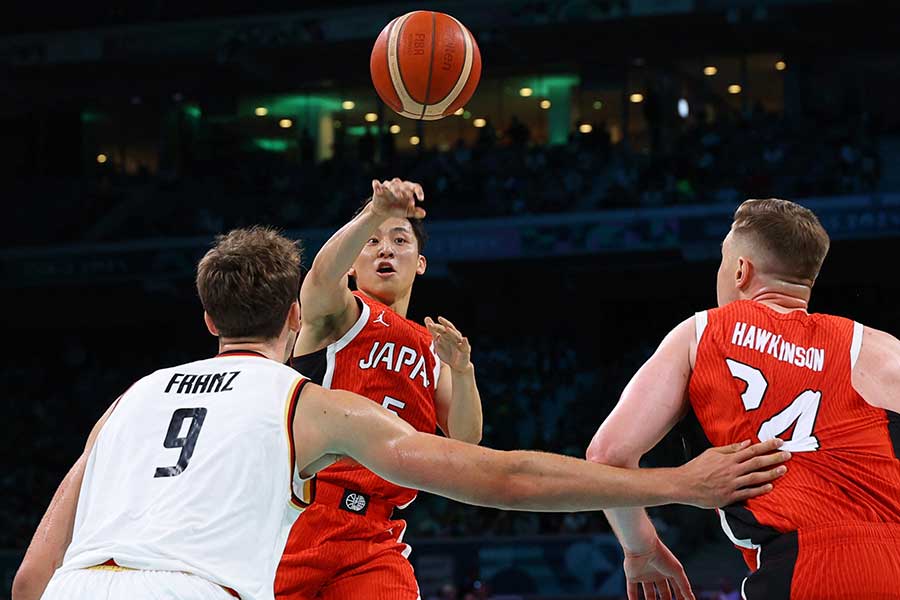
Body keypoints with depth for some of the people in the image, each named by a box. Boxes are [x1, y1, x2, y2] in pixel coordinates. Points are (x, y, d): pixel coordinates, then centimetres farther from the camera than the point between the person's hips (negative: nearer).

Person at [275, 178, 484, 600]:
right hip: (298, 520, -4)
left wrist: (461, 370, -9)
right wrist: (375, 214, -40)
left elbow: (465, 441, 9)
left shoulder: (429, 348, 20)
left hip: (373, 540, 4)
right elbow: (324, 274, -22)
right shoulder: (339, 314, 3)